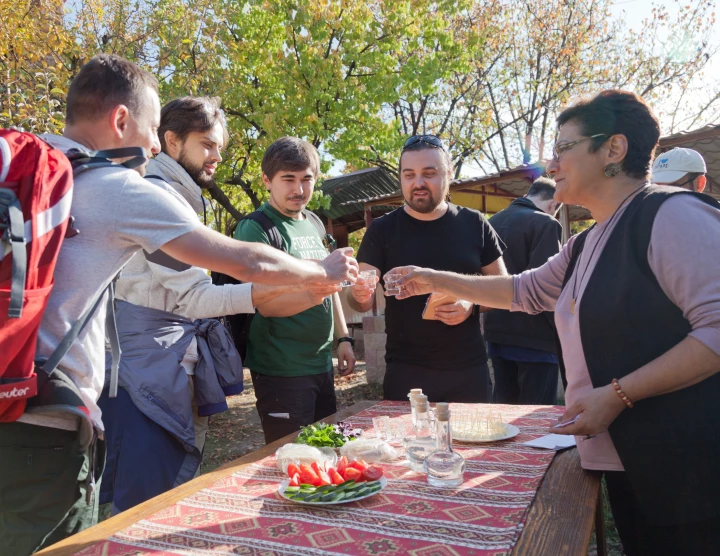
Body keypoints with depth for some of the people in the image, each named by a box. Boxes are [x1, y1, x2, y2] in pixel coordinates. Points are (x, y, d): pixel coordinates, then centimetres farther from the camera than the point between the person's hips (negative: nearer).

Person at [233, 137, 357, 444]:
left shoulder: (313, 223, 11)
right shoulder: (256, 228, -12)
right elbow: (266, 303, -20)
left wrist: (343, 339, 13)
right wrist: (313, 294, -37)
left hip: (322, 364, 7)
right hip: (282, 370, -7)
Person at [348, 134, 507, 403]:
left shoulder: (474, 225, 0)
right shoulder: (382, 230, -2)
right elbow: (363, 300, -5)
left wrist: (472, 303, -14)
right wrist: (360, 294, -28)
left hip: (468, 369, 1)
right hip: (405, 371, -1)